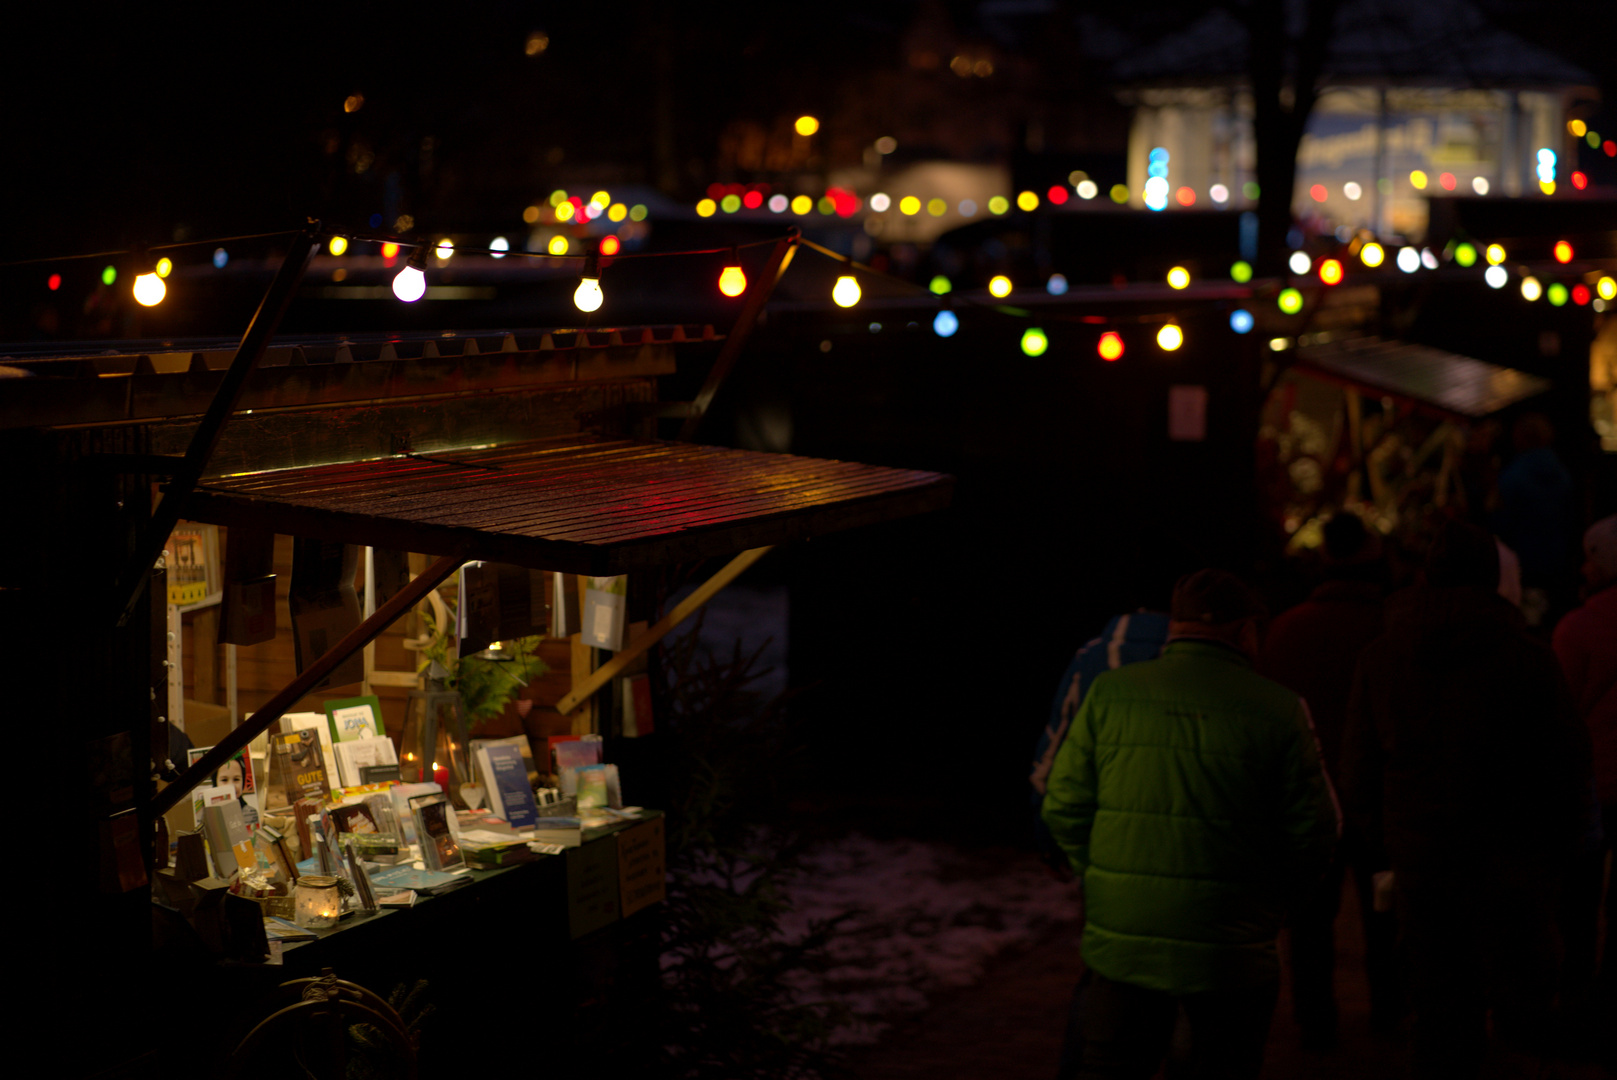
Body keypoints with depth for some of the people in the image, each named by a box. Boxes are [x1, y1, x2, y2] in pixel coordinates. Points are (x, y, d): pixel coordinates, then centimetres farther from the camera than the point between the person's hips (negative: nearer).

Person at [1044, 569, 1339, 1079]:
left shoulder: (1111, 693, 0)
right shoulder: (1279, 711, -5)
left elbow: (1065, 807, 1)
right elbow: (1312, 836, -2)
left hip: (1121, 938, 2)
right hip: (1231, 952, -1)